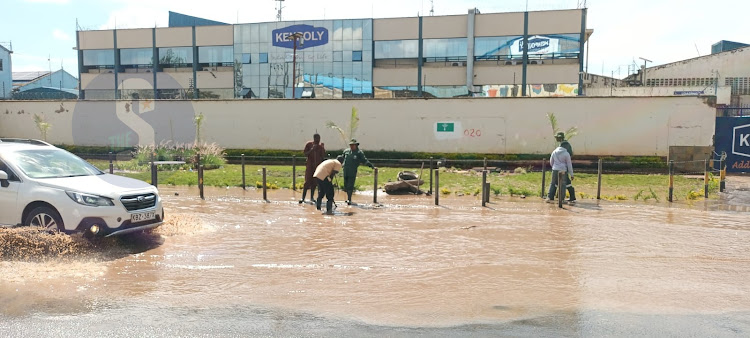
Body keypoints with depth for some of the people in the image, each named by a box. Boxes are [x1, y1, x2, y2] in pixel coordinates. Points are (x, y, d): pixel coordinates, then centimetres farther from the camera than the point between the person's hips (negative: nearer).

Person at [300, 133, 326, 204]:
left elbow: (323, 156, 4)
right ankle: (303, 198, -5)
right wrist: (312, 149, -16)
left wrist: (323, 148, -10)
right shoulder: (309, 144, 1)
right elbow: (305, 154, -2)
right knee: (307, 182, -7)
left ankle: (312, 197, 11)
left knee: (314, 182, 3)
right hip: (310, 165, -3)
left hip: (318, 166, 3)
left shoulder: (320, 146, 8)